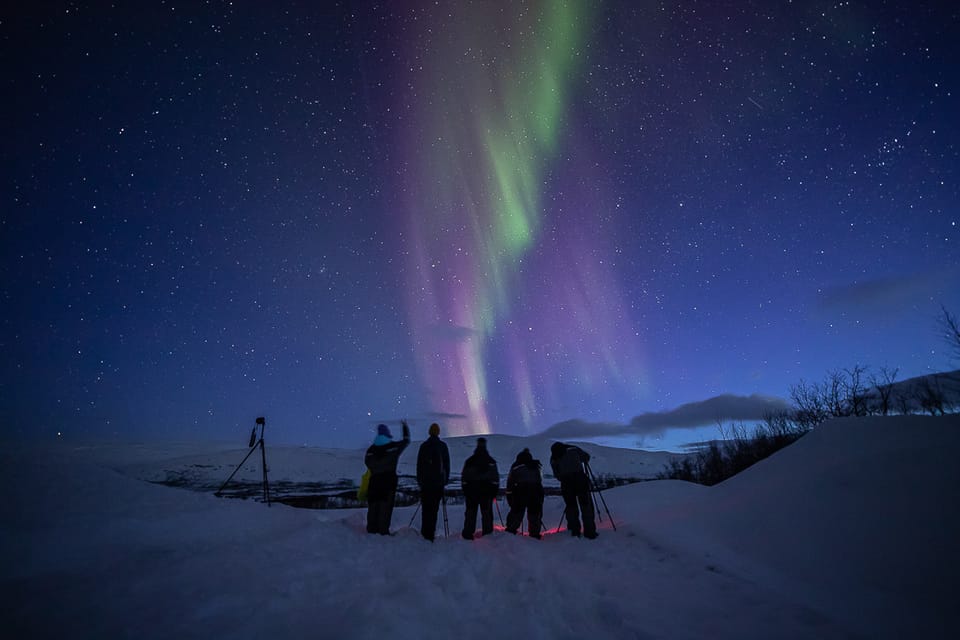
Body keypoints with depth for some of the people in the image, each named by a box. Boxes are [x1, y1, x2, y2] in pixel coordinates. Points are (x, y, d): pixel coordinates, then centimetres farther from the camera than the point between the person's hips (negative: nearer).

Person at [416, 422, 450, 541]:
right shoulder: (443, 446, 1)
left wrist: (419, 480, 12)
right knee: (434, 507, 5)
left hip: (425, 481, 0)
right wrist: (446, 479, 12)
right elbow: (447, 463, 4)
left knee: (426, 507, 7)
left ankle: (425, 532, 8)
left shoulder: (424, 446, 0)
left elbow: (419, 464, 4)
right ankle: (430, 532, 4)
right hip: (439, 481, 0)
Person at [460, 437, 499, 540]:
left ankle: (468, 533, 7)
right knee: (487, 513, 10)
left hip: (471, 490, 1)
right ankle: (487, 532, 12)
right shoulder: (491, 462, -2)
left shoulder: (469, 461, 1)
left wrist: (465, 489, 10)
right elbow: (496, 478, -2)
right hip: (487, 491, -1)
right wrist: (495, 491, 5)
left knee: (470, 512, 9)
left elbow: (464, 477, 3)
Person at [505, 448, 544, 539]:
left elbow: (510, 483, 12)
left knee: (516, 512, 7)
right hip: (536, 492, 3)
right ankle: (535, 534, 17)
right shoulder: (536, 467, 22)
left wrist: (509, 497, 18)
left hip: (520, 491, -2)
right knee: (534, 514, 14)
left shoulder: (516, 467, 13)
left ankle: (510, 532, 5)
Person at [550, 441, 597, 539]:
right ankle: (590, 532, 6)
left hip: (566, 483, 1)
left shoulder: (553, 459, 14)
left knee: (571, 506, 14)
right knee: (586, 506, 7)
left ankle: (575, 531, 14)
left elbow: (557, 476, 13)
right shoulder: (573, 449, 14)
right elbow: (586, 457, 25)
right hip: (580, 479, -1)